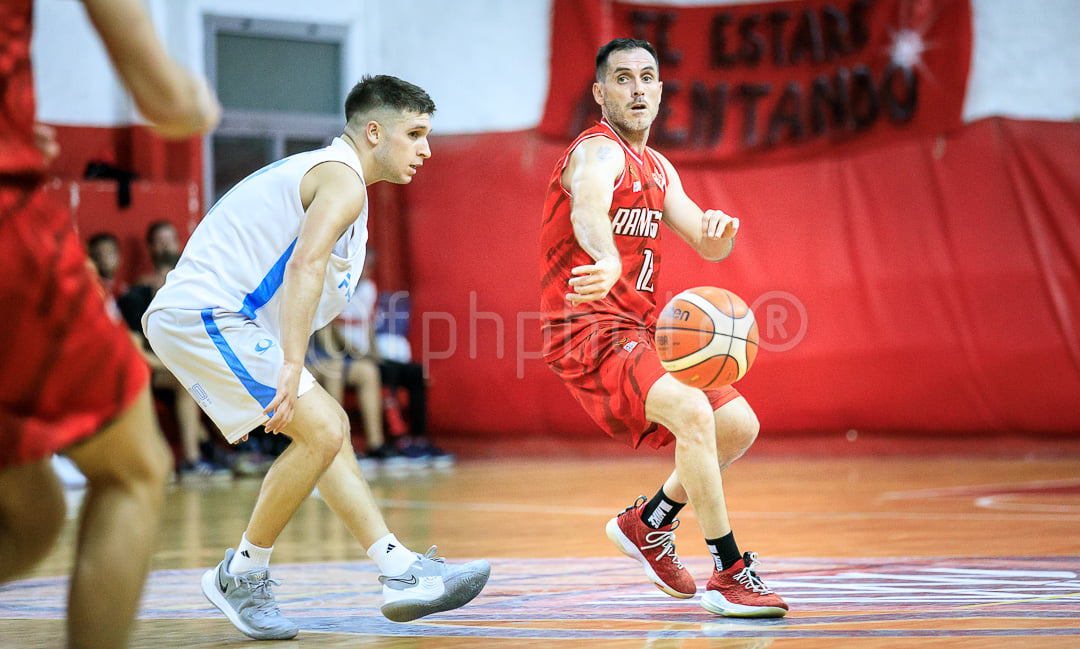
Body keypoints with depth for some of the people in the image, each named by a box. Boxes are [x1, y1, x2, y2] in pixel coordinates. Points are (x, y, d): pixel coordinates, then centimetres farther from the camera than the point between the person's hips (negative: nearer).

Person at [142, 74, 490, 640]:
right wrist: (292, 369, -36)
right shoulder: (343, 179, -10)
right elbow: (305, 265, -27)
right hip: (205, 316, -11)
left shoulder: (314, 171, 22)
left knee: (331, 427, 11)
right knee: (320, 433, -15)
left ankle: (402, 572, 8)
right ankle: (241, 575, -2)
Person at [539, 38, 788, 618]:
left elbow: (710, 248, 16)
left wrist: (718, 227, -10)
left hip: (642, 329, 9)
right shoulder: (599, 153, -13)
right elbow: (587, 210, -37)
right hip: (589, 329, -9)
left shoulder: (659, 170, 16)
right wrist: (609, 263, -60)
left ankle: (647, 523, 28)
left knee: (739, 425, 11)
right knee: (693, 411, -29)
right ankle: (730, 574, -22)